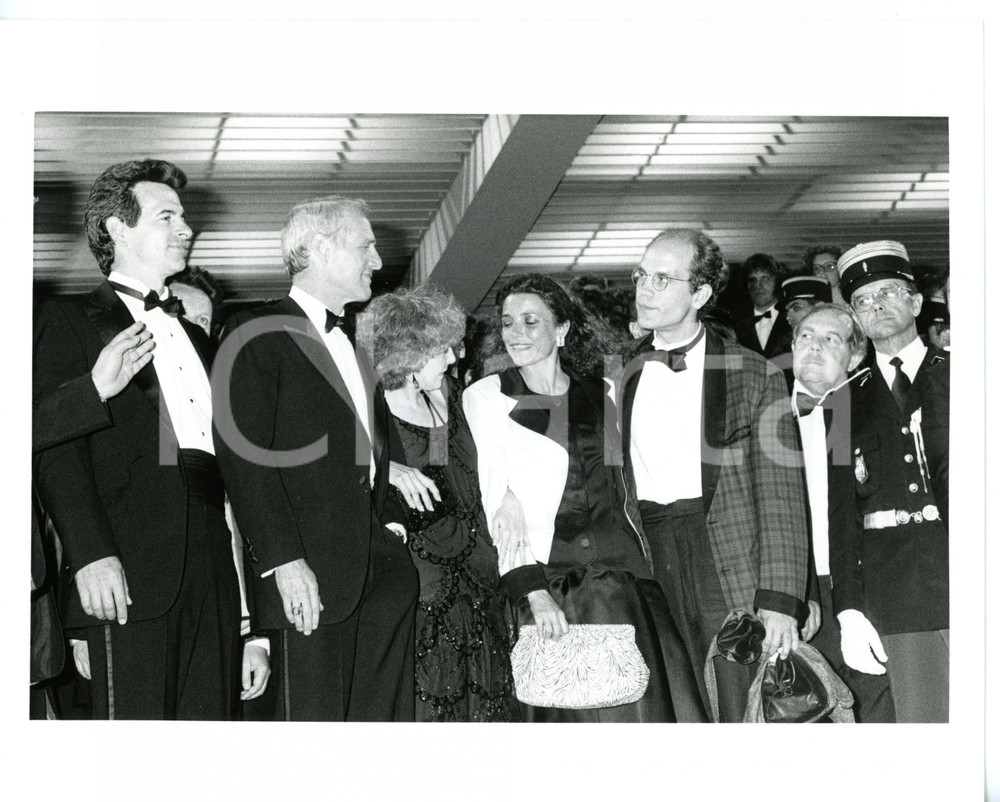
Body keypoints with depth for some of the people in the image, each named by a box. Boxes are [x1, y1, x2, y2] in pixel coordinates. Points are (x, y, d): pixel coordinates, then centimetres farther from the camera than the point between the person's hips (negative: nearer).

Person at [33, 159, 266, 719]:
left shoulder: (196, 339, 27)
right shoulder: (71, 321, 8)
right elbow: (56, 446, -5)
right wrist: (90, 552, -19)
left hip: (215, 575, 6)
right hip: (128, 576, -6)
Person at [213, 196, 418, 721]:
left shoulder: (358, 342, 23)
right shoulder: (258, 334, -3)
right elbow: (244, 456, -12)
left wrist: (392, 521, 11)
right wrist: (283, 560, -18)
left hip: (380, 568, 8)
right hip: (306, 578, -7)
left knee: (384, 716, 5)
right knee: (312, 715, -7)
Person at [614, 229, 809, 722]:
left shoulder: (754, 376, 2)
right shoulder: (622, 375, 13)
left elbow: (780, 497, -2)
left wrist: (779, 600, -11)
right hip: (649, 561, 3)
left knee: (743, 714, -5)